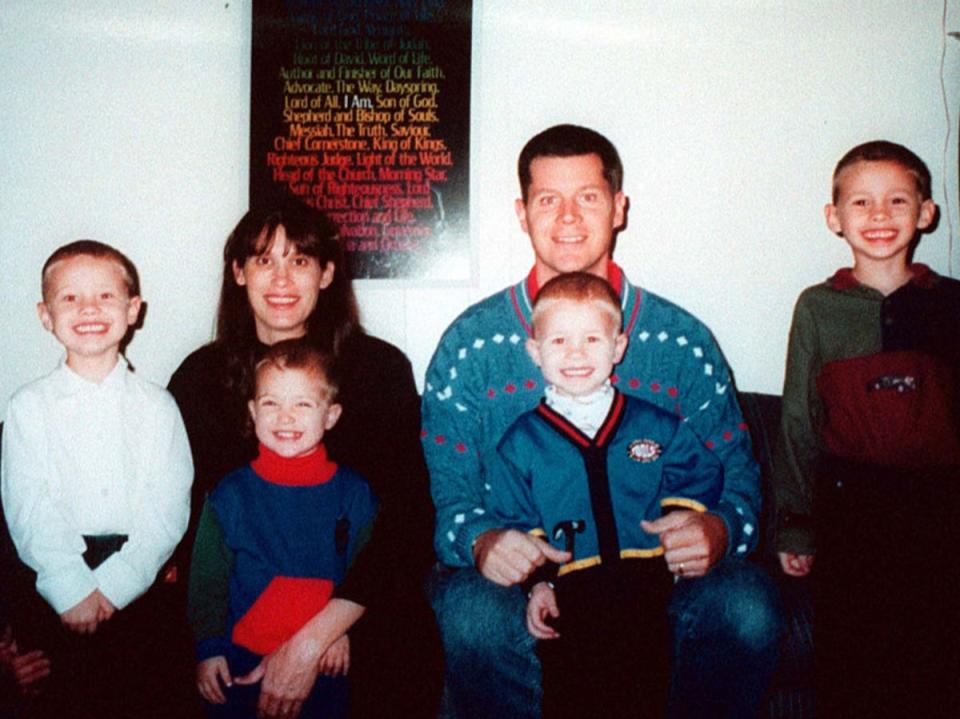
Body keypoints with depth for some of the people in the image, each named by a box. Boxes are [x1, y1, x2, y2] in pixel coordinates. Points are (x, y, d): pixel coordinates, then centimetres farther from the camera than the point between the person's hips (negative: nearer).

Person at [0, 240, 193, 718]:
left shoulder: (156, 406, 0)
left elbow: (168, 509, -6)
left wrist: (112, 585, -14)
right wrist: (74, 590, -14)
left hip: (136, 586, 0)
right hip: (57, 597, 0)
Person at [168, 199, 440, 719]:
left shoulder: (381, 368, -1)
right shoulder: (199, 376, 6)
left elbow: (404, 518, -8)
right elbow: (181, 517, 3)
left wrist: (312, 641, -15)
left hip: (358, 609, -1)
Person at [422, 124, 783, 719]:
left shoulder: (683, 342, 5)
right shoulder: (471, 342, 2)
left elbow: (738, 474, 7)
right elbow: (443, 490, 1)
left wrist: (719, 528, -17)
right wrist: (479, 540, -21)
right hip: (517, 580, -1)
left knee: (746, 604, -27)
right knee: (470, 612, -34)